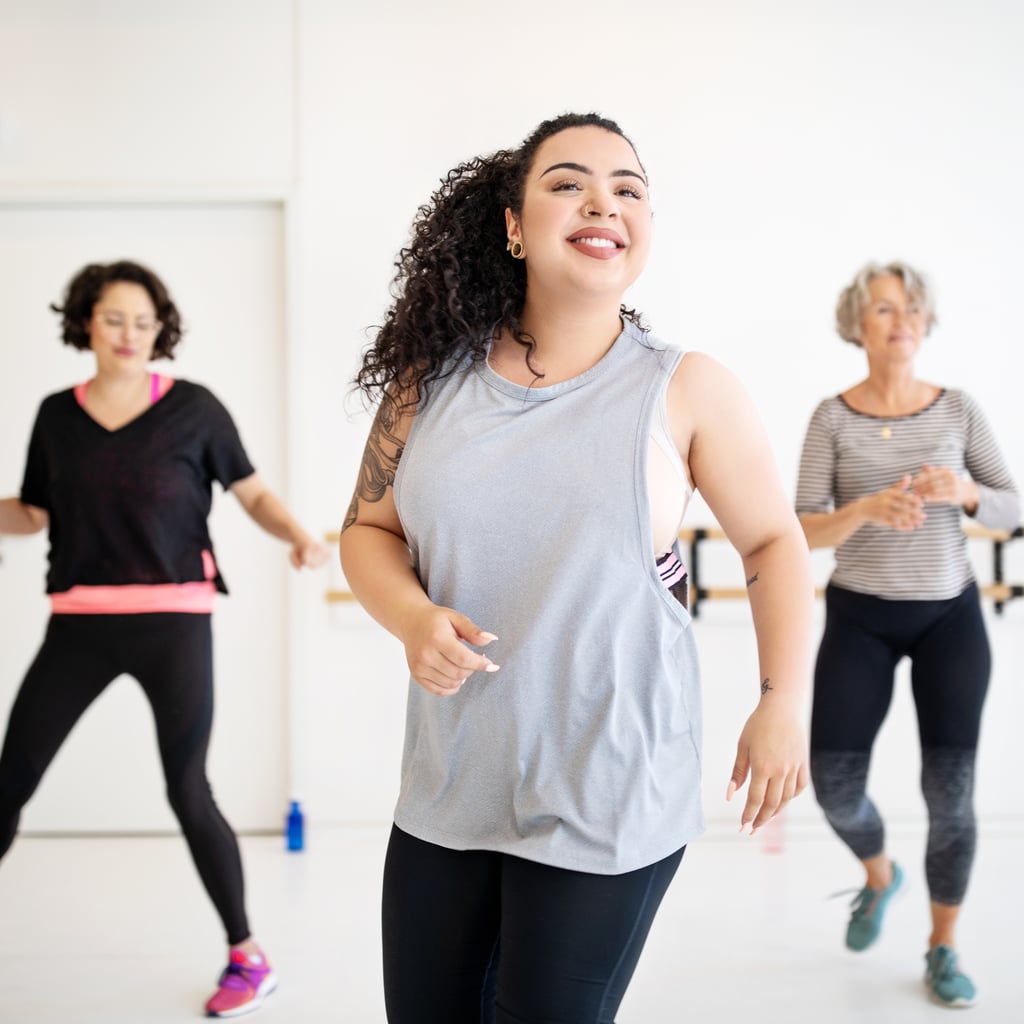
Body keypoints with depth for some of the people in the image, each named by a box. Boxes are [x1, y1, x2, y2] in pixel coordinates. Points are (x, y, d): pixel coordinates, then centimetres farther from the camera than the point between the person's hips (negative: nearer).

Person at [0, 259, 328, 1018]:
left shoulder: (193, 408, -2)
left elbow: (255, 495, 1)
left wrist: (302, 538, -16)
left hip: (173, 621, -3)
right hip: (80, 623, 4)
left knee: (188, 793, -1)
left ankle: (248, 958, 15)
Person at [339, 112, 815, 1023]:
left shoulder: (686, 390, -7)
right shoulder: (433, 377, 0)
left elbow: (773, 543, 2)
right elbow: (369, 528, 8)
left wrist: (785, 701, -7)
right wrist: (413, 618, -12)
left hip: (605, 800, -3)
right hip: (448, 785, 4)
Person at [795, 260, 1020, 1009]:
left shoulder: (959, 409, -4)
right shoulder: (833, 417, -8)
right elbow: (805, 532, -11)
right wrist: (865, 509, -30)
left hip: (950, 616, 1)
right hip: (859, 618, 0)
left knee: (951, 790, -3)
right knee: (835, 786, -4)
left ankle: (943, 949, 17)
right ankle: (880, 876, 31)